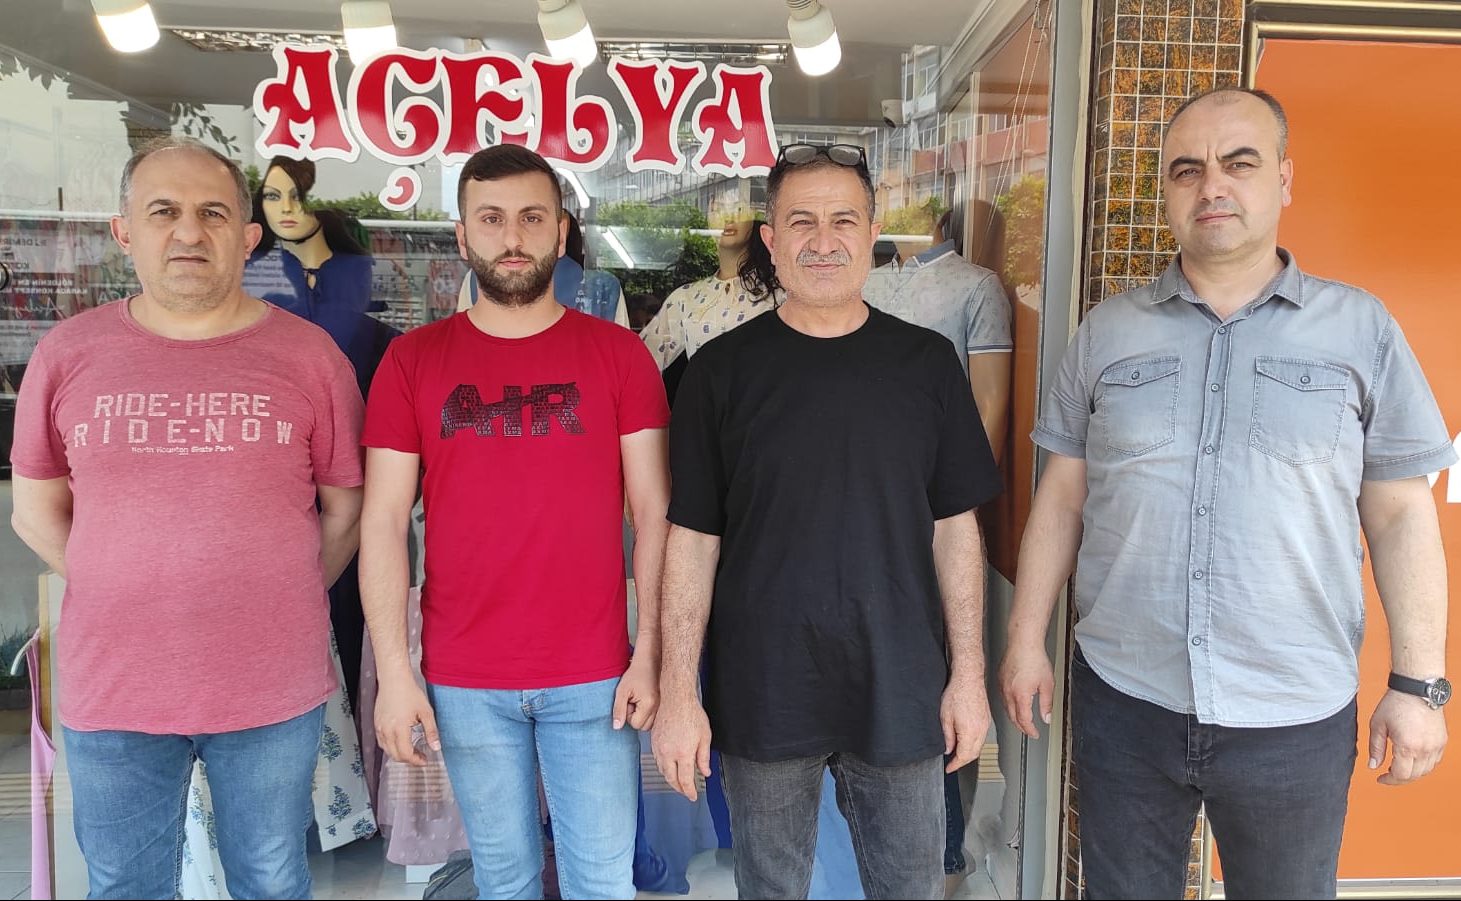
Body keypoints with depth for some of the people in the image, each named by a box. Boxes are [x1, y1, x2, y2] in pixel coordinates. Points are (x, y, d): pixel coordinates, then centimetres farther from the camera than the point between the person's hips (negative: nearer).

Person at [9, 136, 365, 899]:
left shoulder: (309, 354, -5)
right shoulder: (68, 353, -1)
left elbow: (346, 506, 2)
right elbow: (37, 512, 8)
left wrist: (282, 604, 2)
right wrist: (125, 603, 4)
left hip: (273, 688, -1)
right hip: (112, 689, 1)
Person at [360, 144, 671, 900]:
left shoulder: (618, 354, -1)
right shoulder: (412, 360, 1)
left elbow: (653, 512, -1)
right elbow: (383, 522, 0)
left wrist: (649, 654, -6)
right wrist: (392, 670, -5)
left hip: (594, 674, 0)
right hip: (463, 680, 1)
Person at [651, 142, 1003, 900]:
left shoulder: (927, 363, 1)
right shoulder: (722, 370, -3)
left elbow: (953, 527, 3)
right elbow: (692, 539, -4)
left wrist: (968, 671, 0)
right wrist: (677, 693, -7)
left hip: (901, 692, 1)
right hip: (760, 695, -1)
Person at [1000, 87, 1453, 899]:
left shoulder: (1361, 327, 0)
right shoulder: (1108, 331, 3)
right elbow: (1062, 497, 5)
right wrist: (1027, 640, 2)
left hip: (1296, 717, -1)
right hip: (1122, 699, 1)